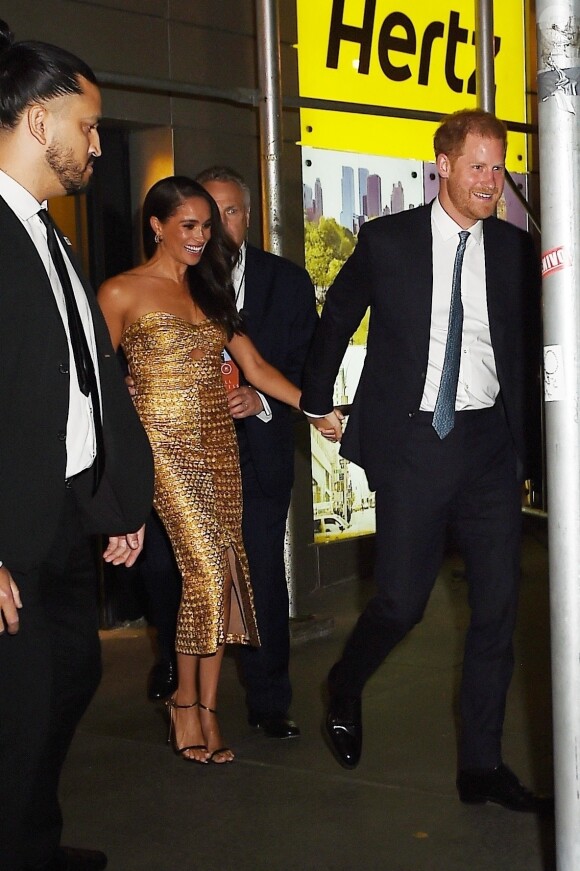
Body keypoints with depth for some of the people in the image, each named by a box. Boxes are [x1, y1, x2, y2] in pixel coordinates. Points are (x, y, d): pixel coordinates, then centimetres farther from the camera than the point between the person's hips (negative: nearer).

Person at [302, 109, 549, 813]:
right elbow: (336, 319, 12)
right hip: (413, 440, -3)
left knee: (497, 607, 3)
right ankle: (344, 689, 32)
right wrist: (318, 403, 17)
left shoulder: (516, 250, 6)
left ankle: (481, 766, 16)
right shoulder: (387, 241, 0)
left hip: (489, 443, 3)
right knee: (401, 601, -2)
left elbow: (532, 345, 13)